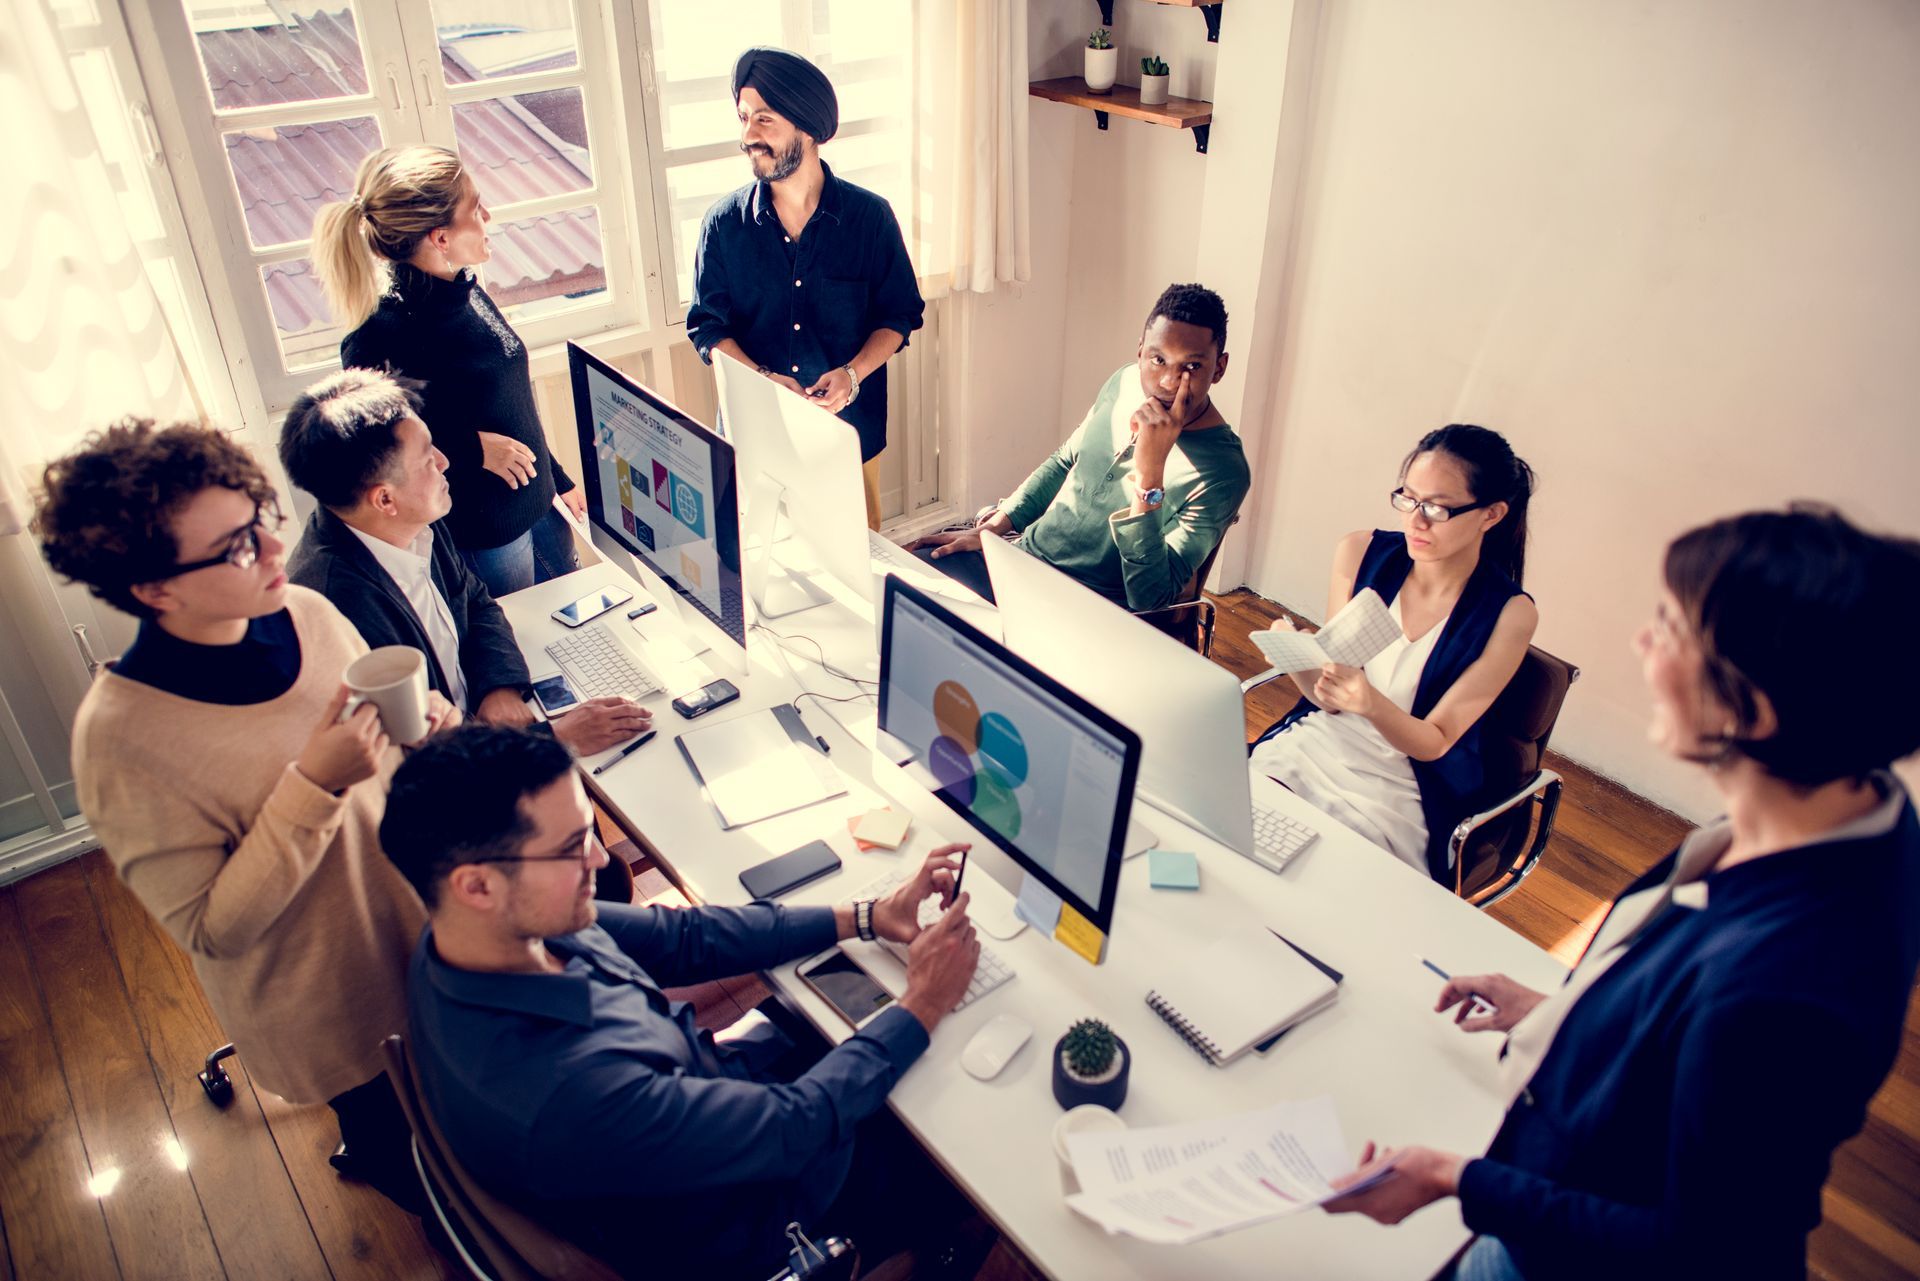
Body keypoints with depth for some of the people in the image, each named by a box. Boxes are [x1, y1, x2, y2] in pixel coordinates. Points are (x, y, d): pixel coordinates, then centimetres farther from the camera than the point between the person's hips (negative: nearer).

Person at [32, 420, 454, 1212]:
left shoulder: (307, 612, -14)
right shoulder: (122, 736, -29)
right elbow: (211, 929, -24)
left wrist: (423, 729, -19)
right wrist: (313, 787, -35)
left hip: (429, 932, 5)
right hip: (335, 1017, -5)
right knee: (393, 1138, 24)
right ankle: (378, 1163, 57)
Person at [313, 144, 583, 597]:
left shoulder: (463, 289, 1)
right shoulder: (382, 334, -25)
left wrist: (561, 480, 18)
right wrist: (472, 448, -24)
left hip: (538, 506, 8)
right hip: (480, 537, -8)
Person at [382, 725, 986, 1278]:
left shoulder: (516, 929, -18)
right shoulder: (567, 1092, -43)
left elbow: (681, 937, -7)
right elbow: (794, 1126, -31)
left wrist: (865, 917, -9)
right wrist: (919, 1010, -20)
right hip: (735, 1222, -6)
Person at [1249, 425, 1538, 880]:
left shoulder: (1509, 615, -12)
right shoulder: (1361, 552, -6)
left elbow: (1435, 743, -10)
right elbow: (1327, 695, -1)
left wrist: (1372, 703, -31)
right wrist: (1299, 666, -25)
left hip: (1400, 791, -3)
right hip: (1314, 744, 3)